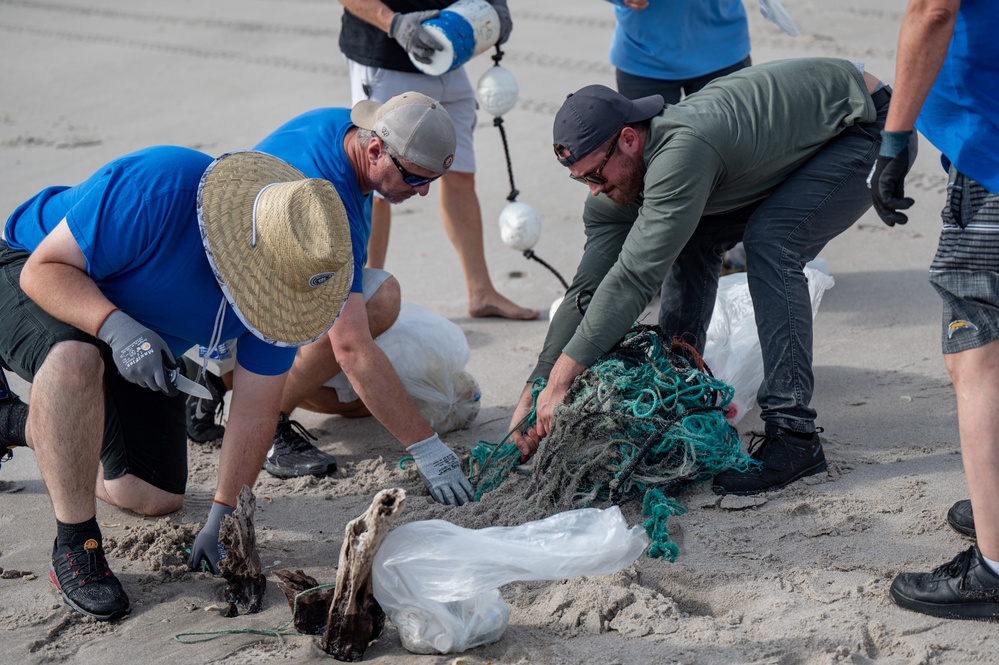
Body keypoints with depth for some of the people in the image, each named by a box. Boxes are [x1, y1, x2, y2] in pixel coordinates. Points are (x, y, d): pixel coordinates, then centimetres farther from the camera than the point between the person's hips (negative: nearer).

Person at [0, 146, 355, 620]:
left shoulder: (286, 275, -22)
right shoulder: (154, 191, -40)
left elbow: (255, 410, -14)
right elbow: (45, 267, -33)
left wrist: (223, 516, -18)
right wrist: (116, 327, -51)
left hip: (139, 343, 6)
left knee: (156, 499, 8)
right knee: (74, 359, -42)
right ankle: (74, 545, -24)